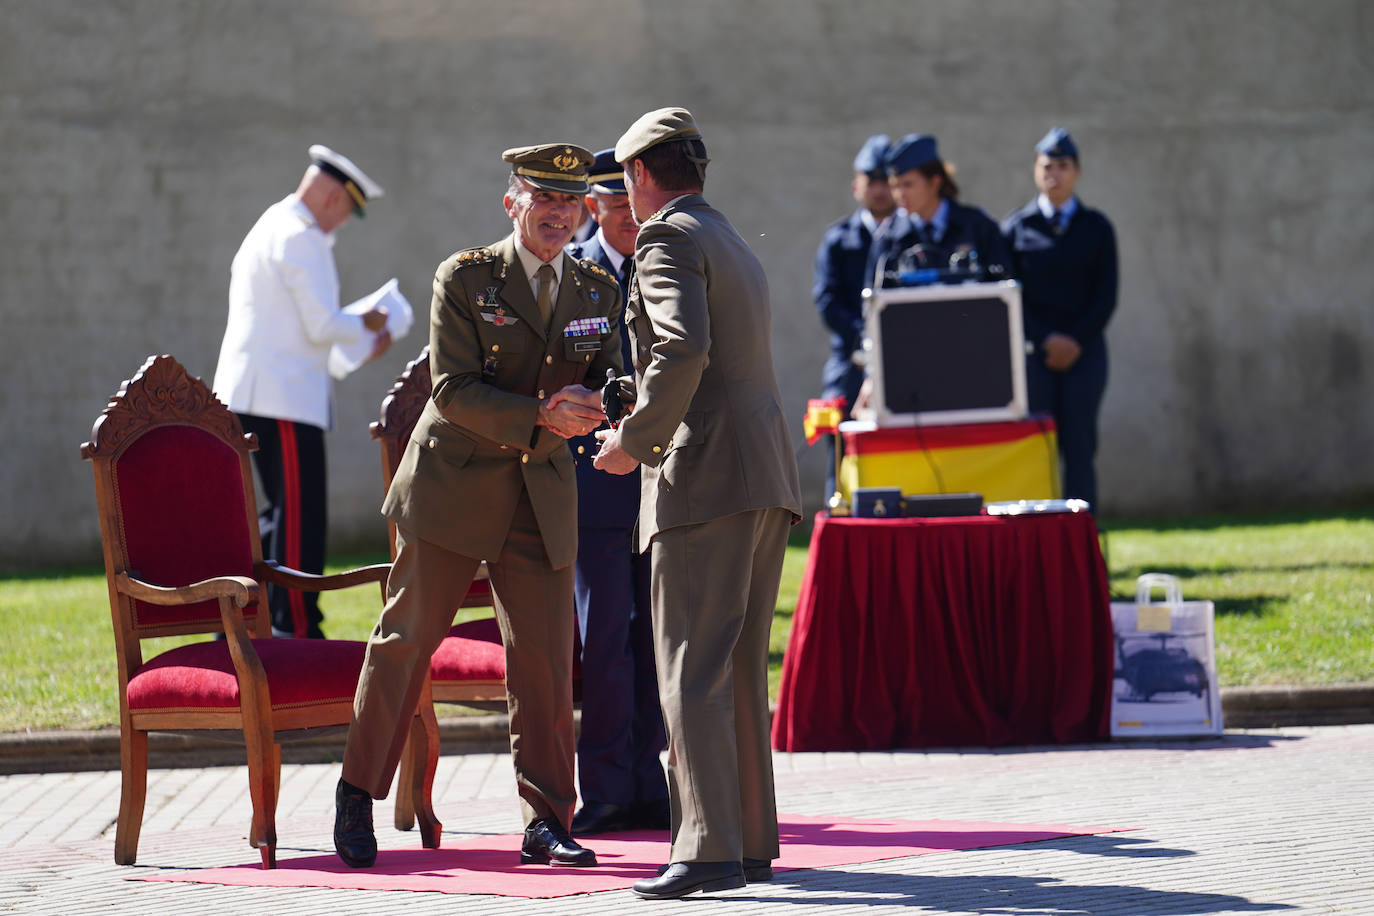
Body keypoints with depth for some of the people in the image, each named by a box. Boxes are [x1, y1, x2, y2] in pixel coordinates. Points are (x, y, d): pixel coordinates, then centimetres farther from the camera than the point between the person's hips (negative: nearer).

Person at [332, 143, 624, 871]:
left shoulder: (598, 292, 8)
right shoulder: (464, 279, -6)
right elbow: (454, 390, -14)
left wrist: (597, 402, -17)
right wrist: (541, 416, -25)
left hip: (542, 497, 3)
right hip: (454, 484, -3)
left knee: (546, 661, 0)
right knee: (405, 641, 4)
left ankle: (547, 824, 5)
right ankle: (358, 792, 19)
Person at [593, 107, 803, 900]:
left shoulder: (670, 237, -6)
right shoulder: (737, 247, 24)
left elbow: (682, 351, -21)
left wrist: (635, 440, -13)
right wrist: (646, 425, 29)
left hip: (706, 477, -9)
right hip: (768, 477, 9)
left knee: (692, 672, -10)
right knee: (741, 670, 14)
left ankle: (709, 849, -15)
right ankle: (753, 840, 16)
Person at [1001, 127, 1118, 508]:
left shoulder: (1096, 227, 10)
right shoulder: (1015, 227, 7)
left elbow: (1106, 295, 5)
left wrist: (1077, 341, -8)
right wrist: (1044, 340, -10)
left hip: (1084, 351, 1)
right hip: (1032, 351, -1)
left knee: (1080, 449, -3)